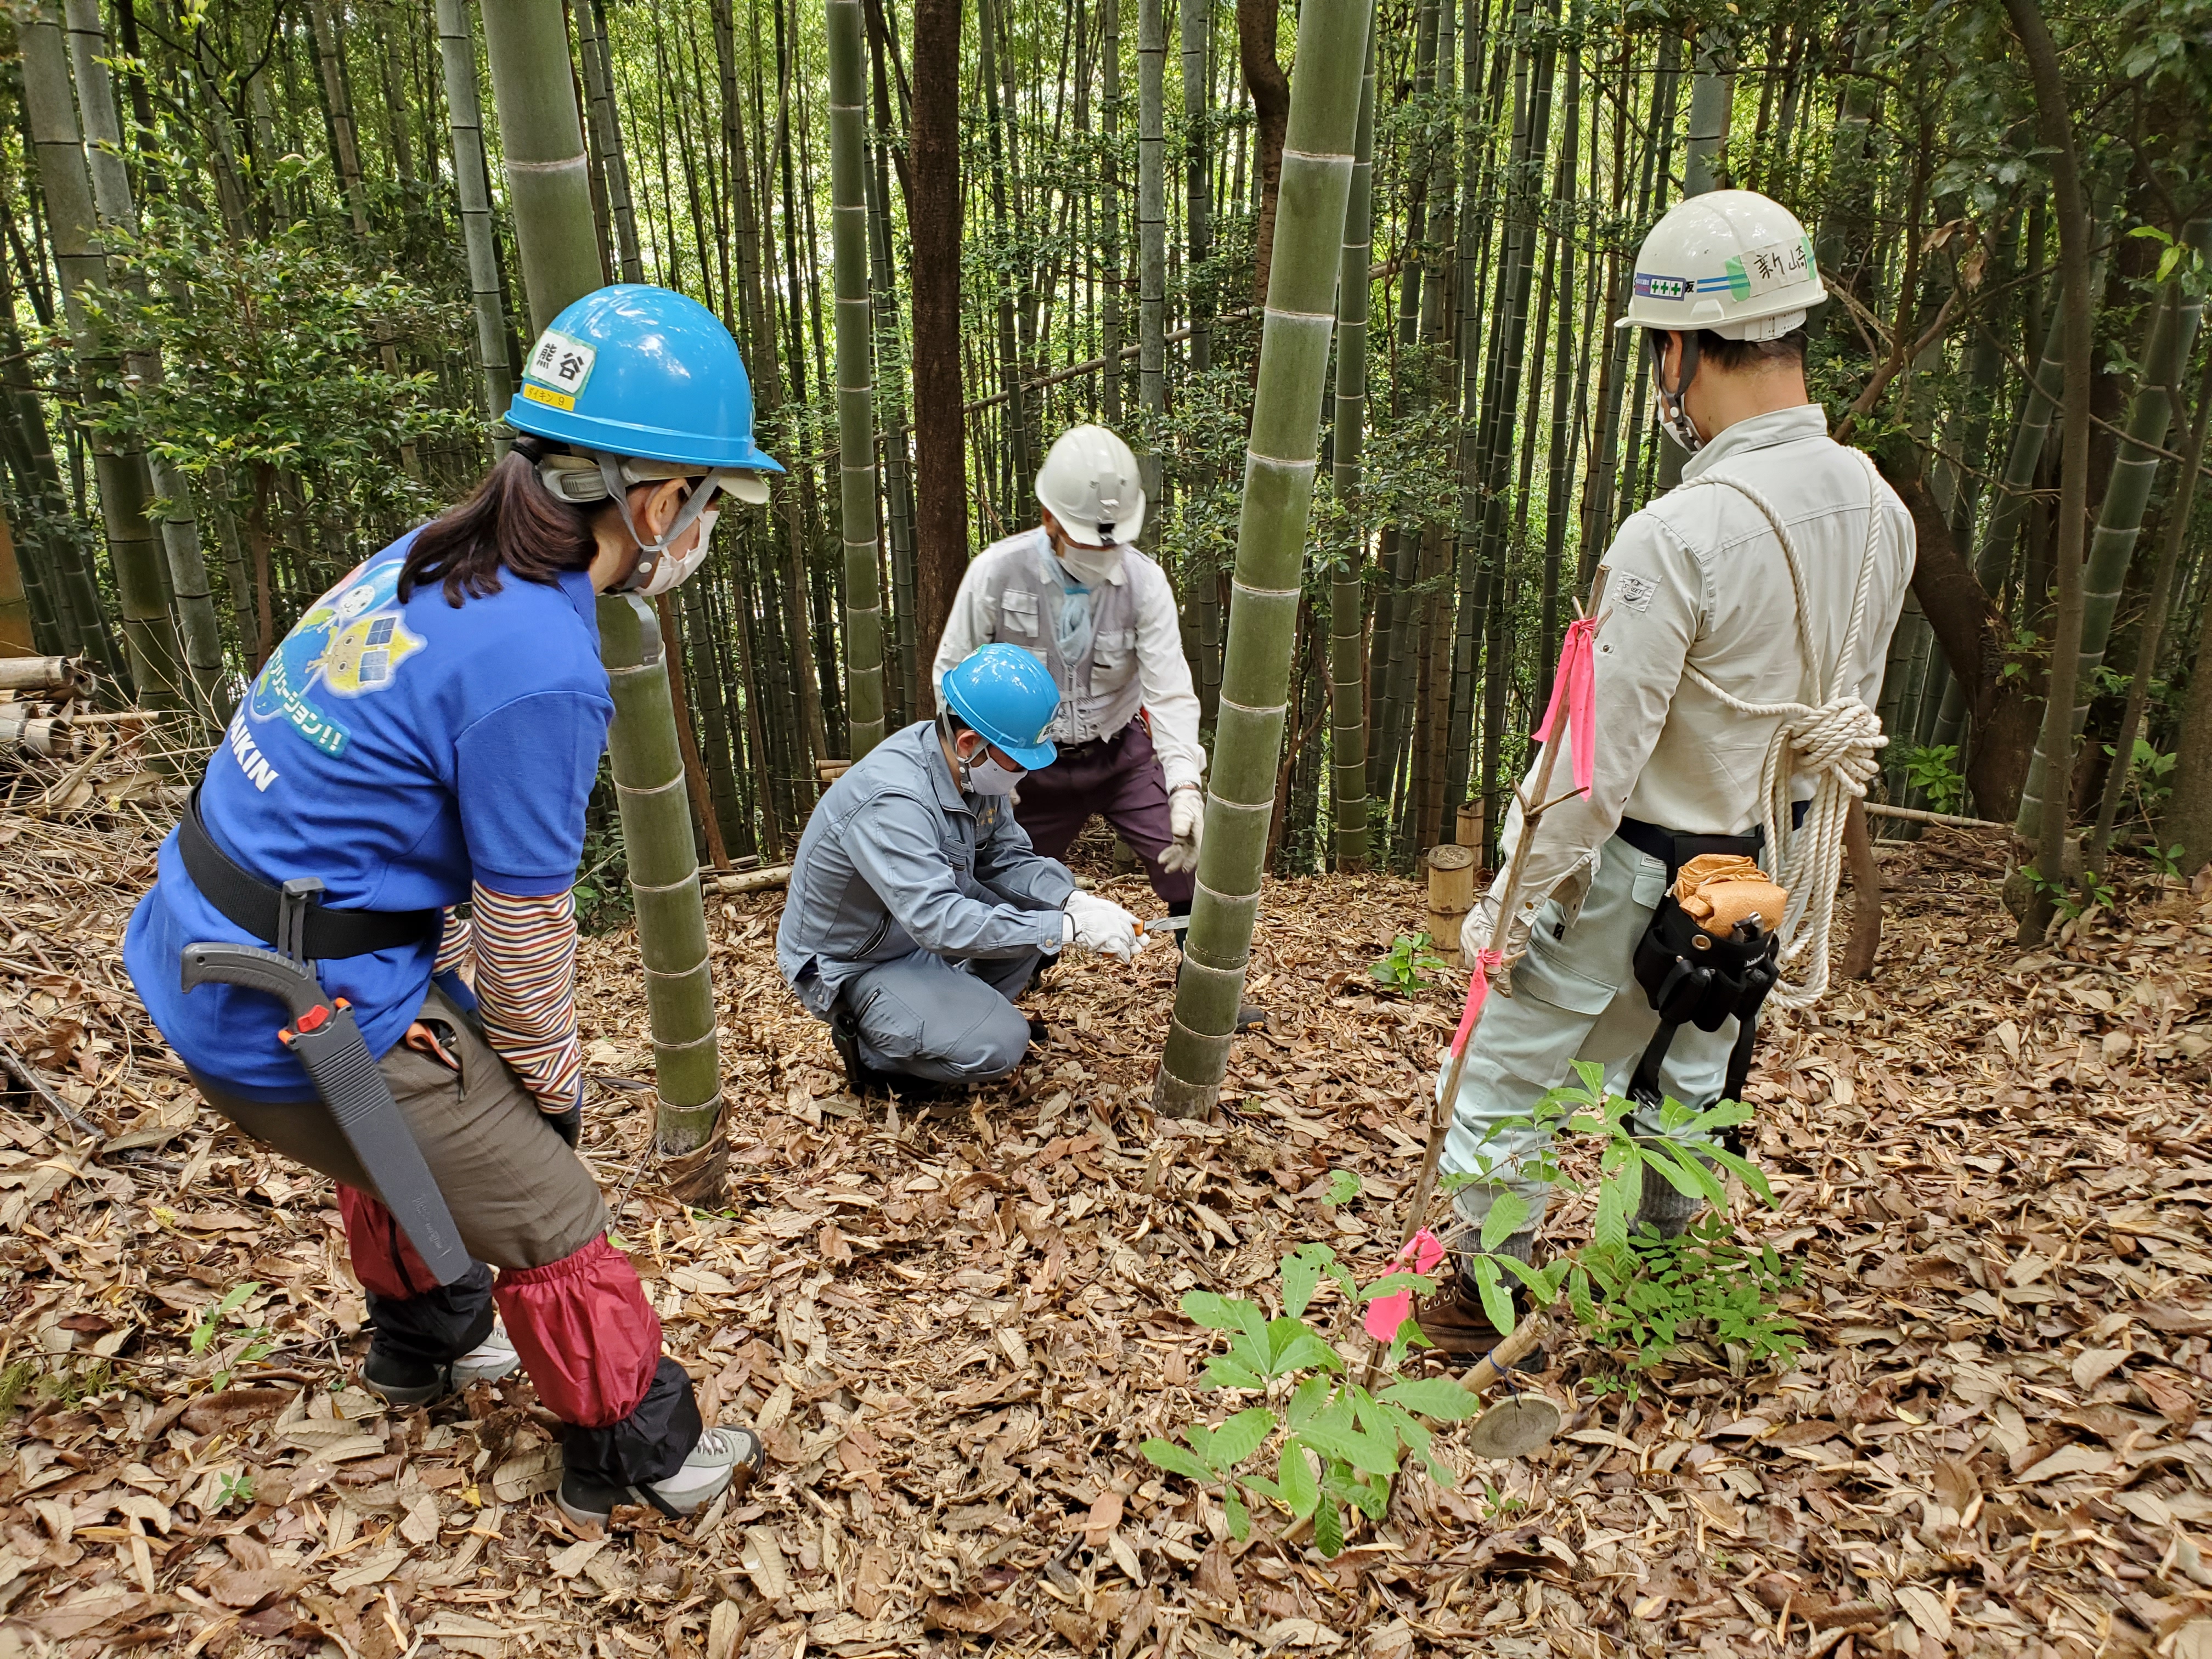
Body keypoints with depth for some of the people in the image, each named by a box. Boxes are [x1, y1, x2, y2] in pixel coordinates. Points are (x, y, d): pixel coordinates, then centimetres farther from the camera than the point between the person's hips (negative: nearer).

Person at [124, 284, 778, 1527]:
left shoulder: (431, 566, 1)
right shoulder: (540, 667, -27)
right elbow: (528, 928, -17)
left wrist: (452, 991, 15)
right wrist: (554, 1086, 1)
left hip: (194, 956, 10)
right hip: (303, 1013, -10)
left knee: (411, 1135, 33)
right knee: (547, 1222, 6)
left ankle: (428, 1341, 59)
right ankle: (639, 1455, 27)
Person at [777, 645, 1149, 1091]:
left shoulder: (971, 767, -11)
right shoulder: (890, 802, -36)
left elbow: (1008, 858, -3)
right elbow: (939, 922, -42)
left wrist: (1074, 901, -22)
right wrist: (1070, 929, -40)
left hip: (924, 918, 8)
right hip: (852, 967, -8)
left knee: (1046, 903, -1)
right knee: (998, 1045, -22)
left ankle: (962, 1009, 13)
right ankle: (871, 1048, 4)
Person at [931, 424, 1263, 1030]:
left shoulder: (1144, 581, -16)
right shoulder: (996, 574, -18)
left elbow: (1170, 690, -22)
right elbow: (953, 676, -6)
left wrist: (1185, 787, -37)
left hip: (1125, 753, 1)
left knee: (1193, 861, -5)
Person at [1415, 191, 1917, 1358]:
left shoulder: (1675, 537, -29)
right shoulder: (1881, 513, -3)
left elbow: (1598, 760, -25)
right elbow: (1847, 709, 8)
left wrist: (1508, 903, -14)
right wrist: (1777, 838, 20)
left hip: (1627, 870, -7)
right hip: (1760, 872, 8)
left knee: (1511, 1074, 11)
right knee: (1687, 1077, 25)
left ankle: (1482, 1291, 27)